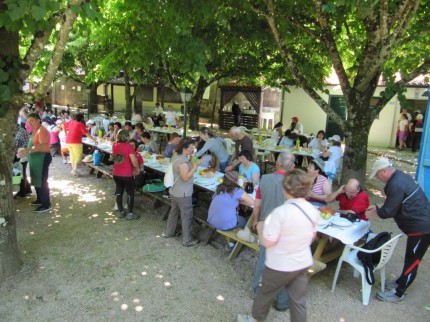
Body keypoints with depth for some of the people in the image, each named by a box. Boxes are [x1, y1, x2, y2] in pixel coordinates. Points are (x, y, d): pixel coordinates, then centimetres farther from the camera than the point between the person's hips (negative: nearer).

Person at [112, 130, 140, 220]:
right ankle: (130, 214, 13)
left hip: (116, 174, 6)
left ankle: (120, 212, 27)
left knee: (119, 192, 17)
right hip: (127, 175, -6)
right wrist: (137, 168, -7)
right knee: (130, 193, 8)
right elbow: (134, 160, -24)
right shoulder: (129, 146, -18)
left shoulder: (115, 146, 1)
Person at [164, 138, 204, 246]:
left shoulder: (177, 156, 5)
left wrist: (192, 161, 3)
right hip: (183, 194, -10)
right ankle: (187, 240, 13)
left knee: (174, 211, 23)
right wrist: (196, 166, -33)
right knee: (187, 216, 2)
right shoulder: (182, 161, -27)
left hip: (175, 191, 10)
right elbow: (186, 177, -30)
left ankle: (169, 232, 38)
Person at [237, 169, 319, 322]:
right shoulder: (313, 211, -7)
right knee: (298, 300, 18)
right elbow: (312, 237, 9)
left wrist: (260, 228, -4)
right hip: (303, 263, 5)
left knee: (265, 293, 19)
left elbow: (267, 242, -22)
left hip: (280, 266, -4)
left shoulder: (280, 212, -28)